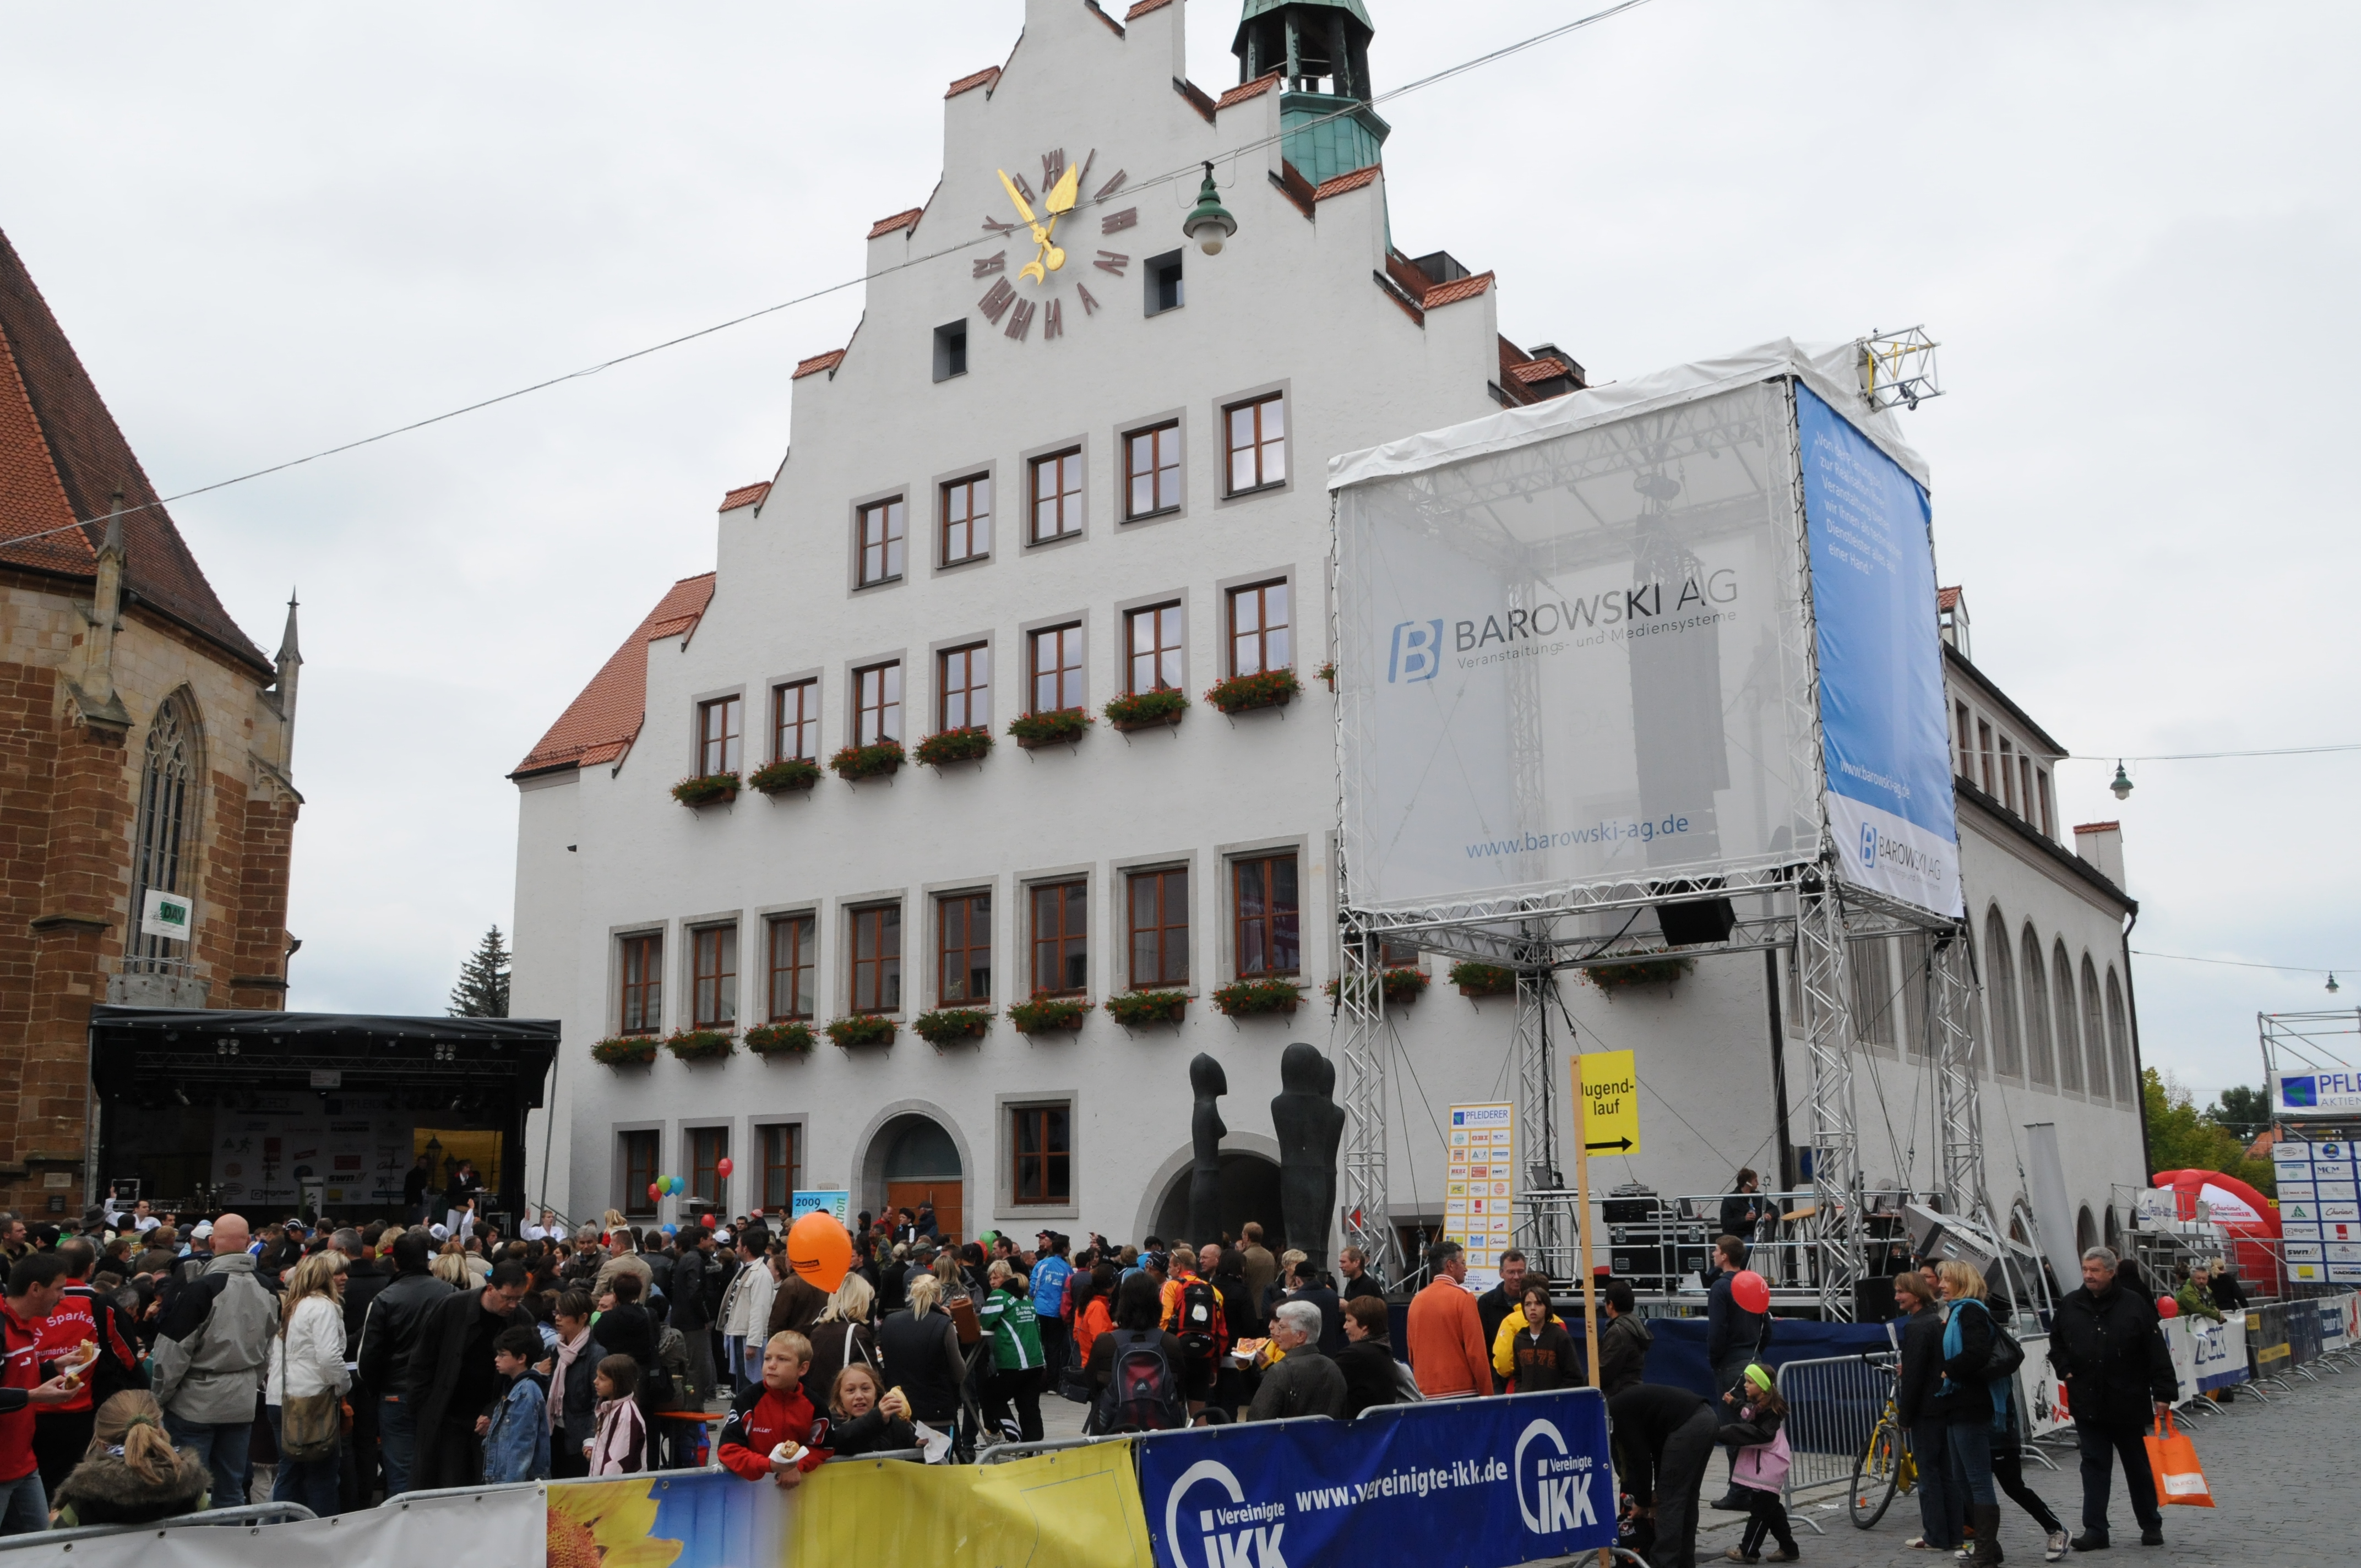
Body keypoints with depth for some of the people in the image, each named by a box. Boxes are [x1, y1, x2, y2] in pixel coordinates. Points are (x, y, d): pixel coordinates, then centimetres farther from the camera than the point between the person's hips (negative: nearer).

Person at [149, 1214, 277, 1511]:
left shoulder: (201, 1289, -18)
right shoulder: (265, 1289, 5)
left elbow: (173, 1352, -14)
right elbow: (270, 1347, 15)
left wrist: (158, 1396, -2)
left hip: (197, 1403, -6)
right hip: (242, 1404, 6)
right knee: (232, 1489, 12)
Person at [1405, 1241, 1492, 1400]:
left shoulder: (1417, 1299, 9)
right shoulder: (1463, 1297, -7)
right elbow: (1476, 1351, -10)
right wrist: (1487, 1393, -3)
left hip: (1425, 1393, 5)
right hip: (1461, 1392, -5)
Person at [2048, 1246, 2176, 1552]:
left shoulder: (2134, 1305, -7)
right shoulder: (2069, 1305, 2)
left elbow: (2156, 1352, -7)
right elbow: (2056, 1344, 16)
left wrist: (2163, 1394, -11)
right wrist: (2065, 1371, 2)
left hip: (2128, 1403, -2)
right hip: (2087, 1403, 2)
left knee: (2139, 1467, 13)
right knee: (2094, 1466, 2)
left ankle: (2151, 1525, 29)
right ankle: (2095, 1530, 4)